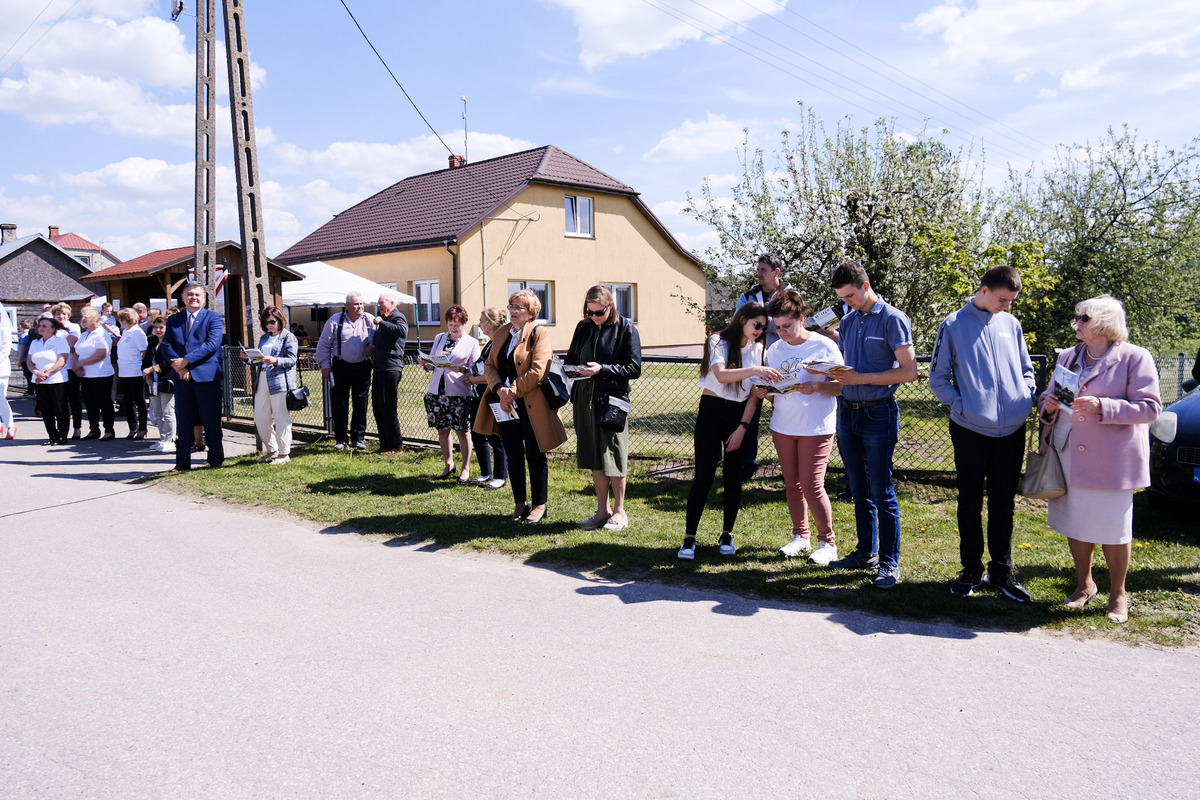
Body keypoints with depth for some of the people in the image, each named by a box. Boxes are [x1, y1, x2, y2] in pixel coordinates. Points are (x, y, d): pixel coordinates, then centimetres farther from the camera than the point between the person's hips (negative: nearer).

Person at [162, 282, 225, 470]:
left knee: (211, 421, 1)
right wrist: (178, 366, -11)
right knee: (184, 421, 8)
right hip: (182, 377, 4)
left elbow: (212, 345, -10)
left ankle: (216, 460, 11)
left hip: (206, 376, -4)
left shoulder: (213, 318, 3)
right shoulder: (173, 320, 15)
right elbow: (166, 345, 6)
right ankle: (183, 461, 15)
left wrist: (186, 360, -16)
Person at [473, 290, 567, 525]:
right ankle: (520, 504, 22)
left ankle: (539, 505, 14)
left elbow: (537, 371, -18)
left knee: (535, 456, 3)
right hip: (505, 405, 6)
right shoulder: (501, 333, 13)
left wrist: (512, 392, -16)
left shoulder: (539, 335, -8)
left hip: (531, 405, -6)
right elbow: (489, 365, 8)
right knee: (513, 456, 11)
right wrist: (500, 390, -9)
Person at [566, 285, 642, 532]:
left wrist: (602, 370, -18)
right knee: (594, 457, 11)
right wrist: (573, 368, -3)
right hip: (585, 398, 5)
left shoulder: (625, 329, -5)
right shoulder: (583, 327, 10)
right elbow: (571, 357, 20)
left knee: (613, 456, 2)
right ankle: (602, 510, 22)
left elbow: (634, 368, -9)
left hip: (611, 400, -5)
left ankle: (619, 511, 16)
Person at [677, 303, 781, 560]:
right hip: (711, 412, -4)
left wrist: (742, 427, -5)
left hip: (740, 415, 4)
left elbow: (754, 394, 3)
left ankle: (727, 535, 18)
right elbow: (721, 374, -29)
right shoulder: (718, 342, -8)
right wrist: (754, 370, -42)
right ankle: (689, 537, -1)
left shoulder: (757, 349, 5)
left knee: (734, 477, 5)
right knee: (704, 475, -7)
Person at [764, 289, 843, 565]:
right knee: (792, 484, 11)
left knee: (812, 486, -8)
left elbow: (840, 386, -7)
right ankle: (801, 536, 26)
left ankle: (827, 542, 7)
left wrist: (816, 387, -25)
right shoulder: (774, 350, 8)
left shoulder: (825, 346, -6)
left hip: (816, 427, -5)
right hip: (782, 427, 5)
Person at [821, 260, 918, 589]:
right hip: (847, 411, 7)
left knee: (881, 491, -2)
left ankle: (889, 562, 8)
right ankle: (866, 553, 25)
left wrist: (859, 378, -19)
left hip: (878, 414, -7)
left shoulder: (893, 319, -9)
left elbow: (909, 371, -15)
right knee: (859, 489, 14)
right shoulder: (847, 321, 11)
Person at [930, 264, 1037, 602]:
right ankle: (971, 570, 20)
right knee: (970, 503, 7)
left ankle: (1001, 571, 22)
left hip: (1012, 431, 3)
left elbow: (1026, 369, 17)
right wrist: (960, 405, -12)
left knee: (1004, 502, 11)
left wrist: (1027, 397, 1)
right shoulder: (954, 325, -3)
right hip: (971, 430, -3)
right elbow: (938, 377, -1)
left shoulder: (1011, 324, 8)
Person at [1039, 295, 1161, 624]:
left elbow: (1150, 407, -12)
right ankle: (1084, 584, 31)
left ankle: (1118, 594, 23)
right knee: (1075, 524, 12)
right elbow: (1049, 396, 20)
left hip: (1112, 460, -5)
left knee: (1114, 529, 4)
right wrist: (1048, 405, -4)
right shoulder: (1067, 357, 11)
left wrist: (1102, 407, -24)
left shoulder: (1134, 358, -7)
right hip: (1070, 457, 5)